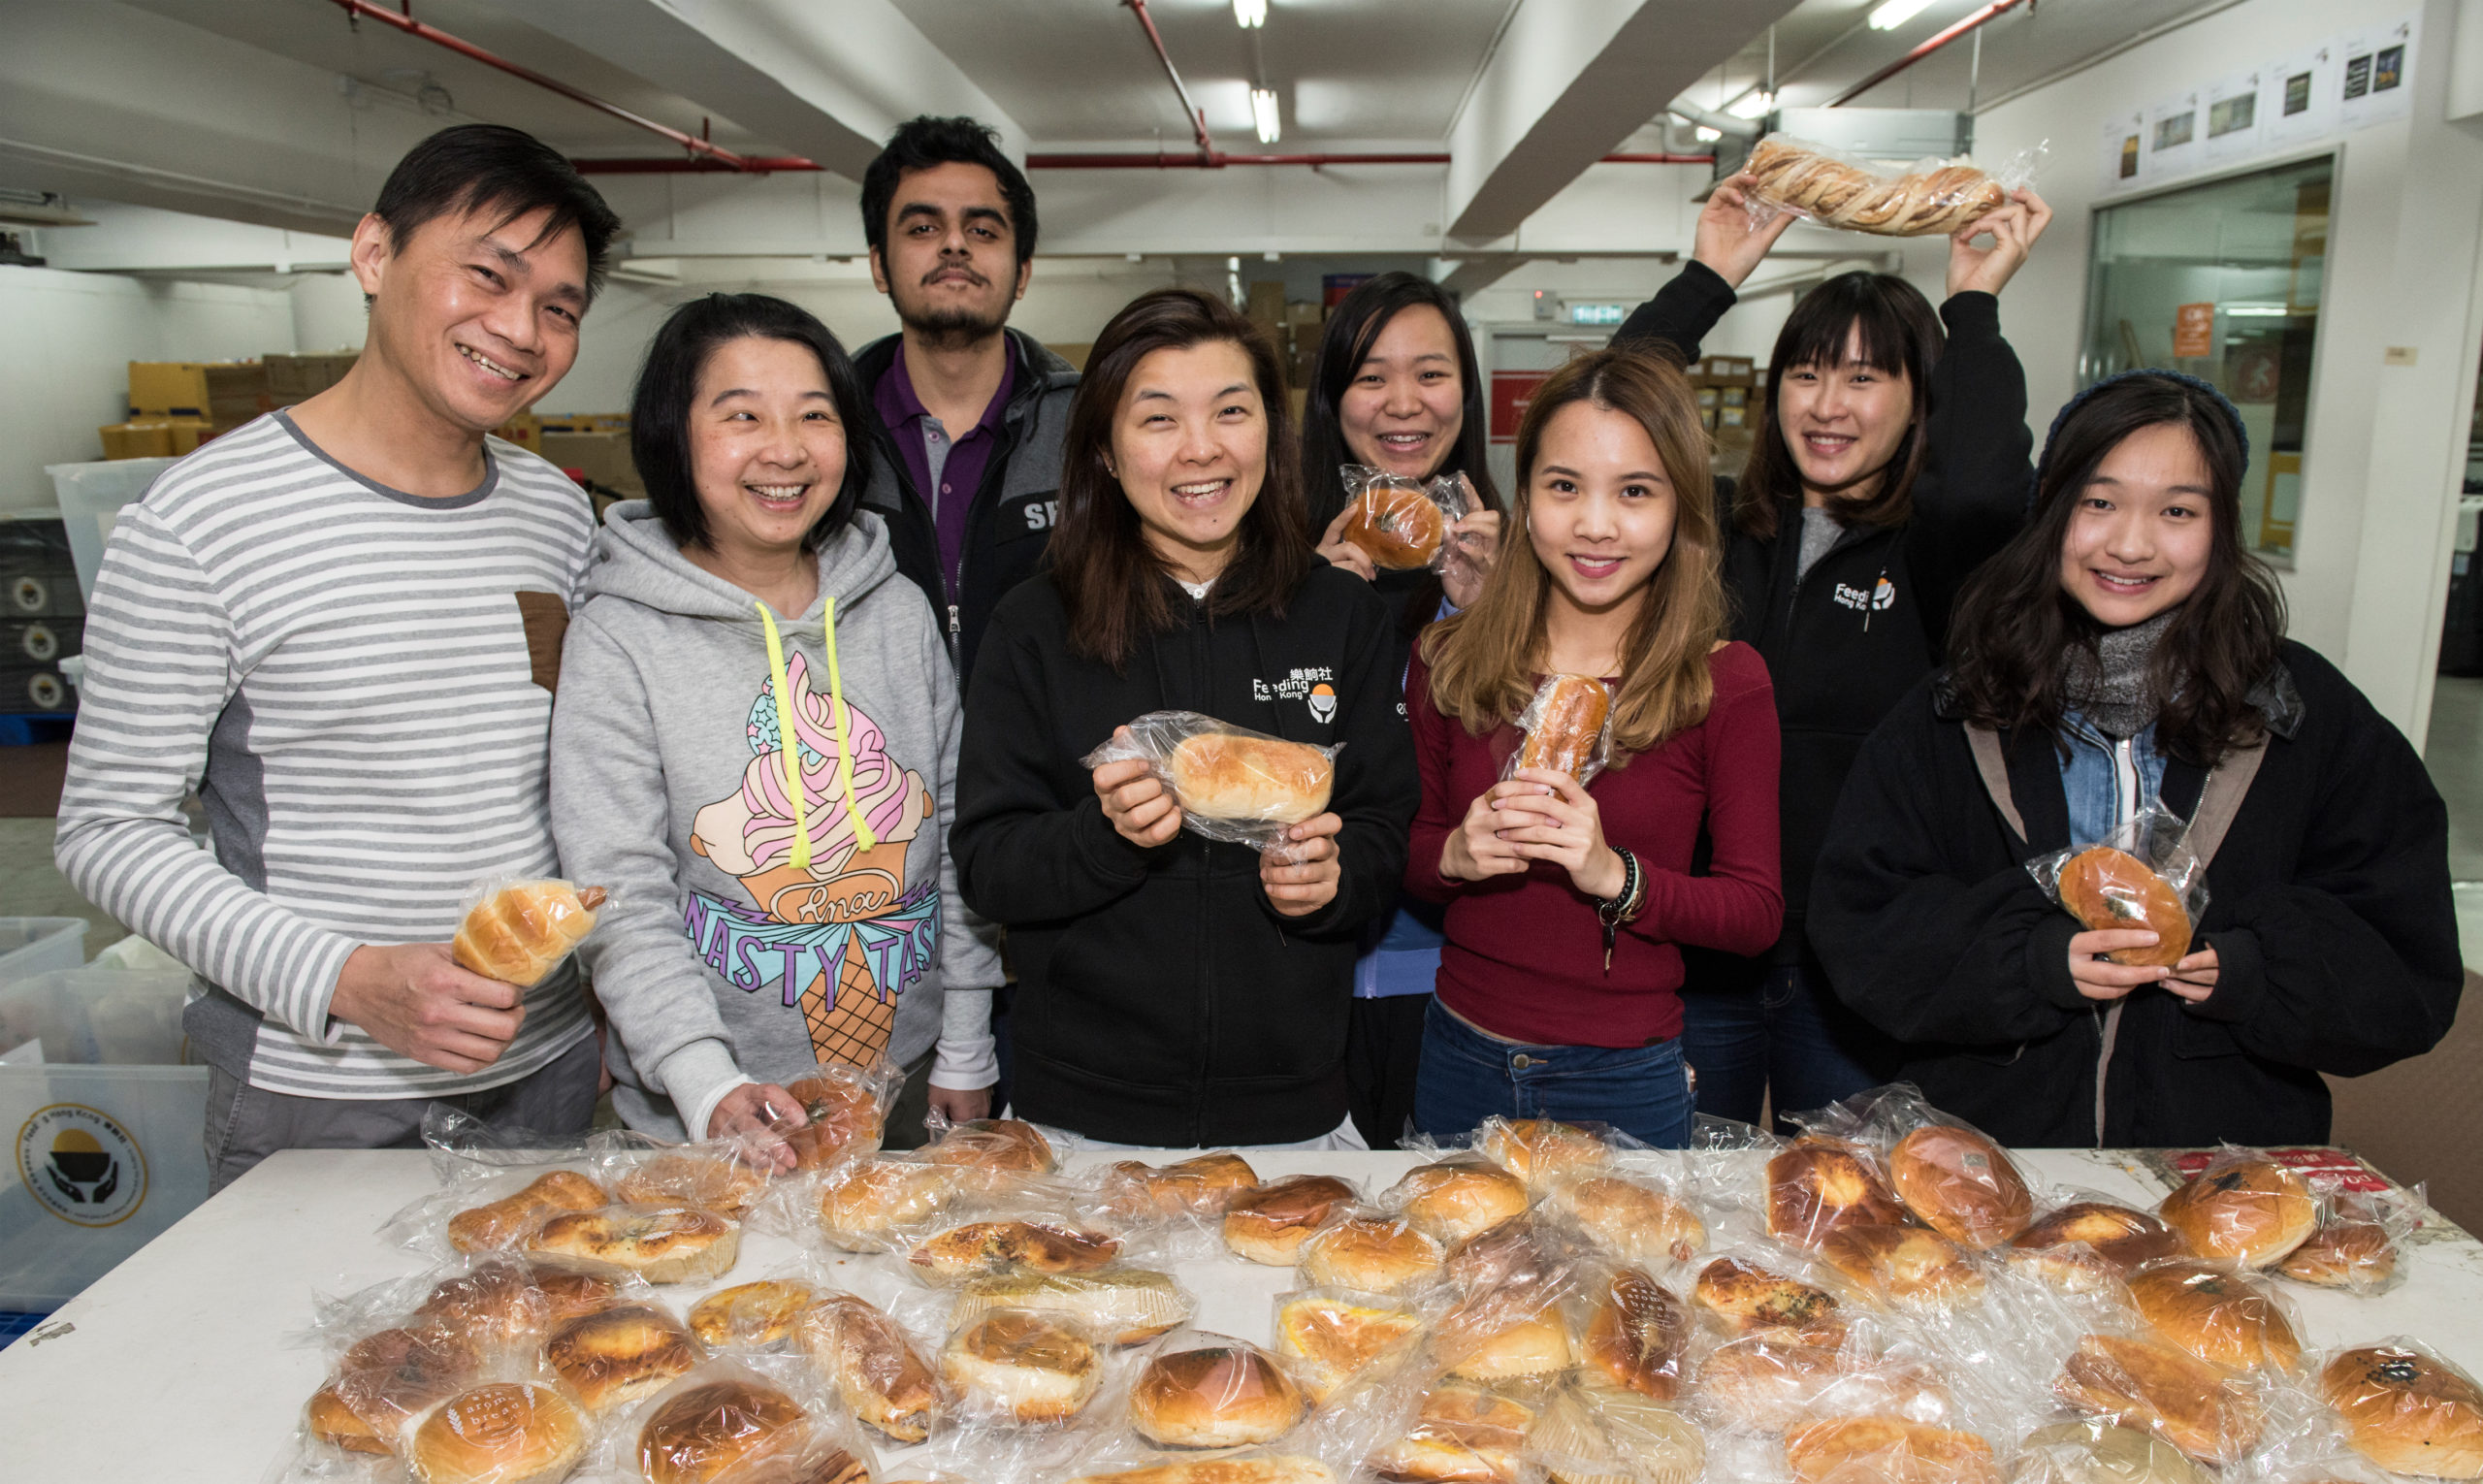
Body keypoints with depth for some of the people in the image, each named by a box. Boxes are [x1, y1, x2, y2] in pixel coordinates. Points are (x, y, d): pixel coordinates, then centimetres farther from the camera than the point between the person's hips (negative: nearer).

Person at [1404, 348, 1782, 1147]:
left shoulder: (1727, 683, -9)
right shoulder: (1449, 659, -3)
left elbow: (1758, 912, -8)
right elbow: (1406, 856, 6)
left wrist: (1615, 874, -23)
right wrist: (1457, 854, -16)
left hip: (1624, 1081, -2)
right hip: (1461, 1062, 3)